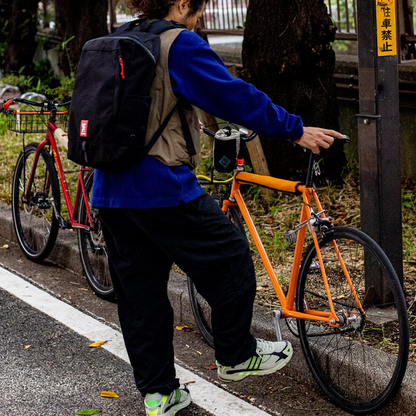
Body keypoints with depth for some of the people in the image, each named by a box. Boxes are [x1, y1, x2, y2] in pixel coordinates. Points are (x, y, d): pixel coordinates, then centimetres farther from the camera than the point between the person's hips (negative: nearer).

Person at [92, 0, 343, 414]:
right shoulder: (179, 44, -10)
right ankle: (236, 356, 20)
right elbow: (235, 97, -12)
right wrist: (296, 130, -4)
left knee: (138, 289, 12)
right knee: (229, 256, 9)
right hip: (161, 186, -9)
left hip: (110, 192, 9)